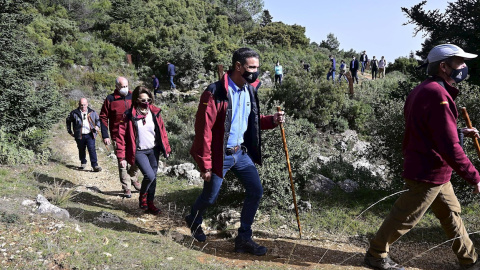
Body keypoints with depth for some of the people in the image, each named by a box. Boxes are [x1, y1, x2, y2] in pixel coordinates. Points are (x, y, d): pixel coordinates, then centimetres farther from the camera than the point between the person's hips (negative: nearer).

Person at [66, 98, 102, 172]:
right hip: (79, 136, 1)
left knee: (92, 149, -11)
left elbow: (98, 119, 22)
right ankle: (83, 163, 34)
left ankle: (95, 165, -11)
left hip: (90, 135, 0)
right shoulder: (74, 113, 2)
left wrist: (97, 126, 2)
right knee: (81, 150, 13)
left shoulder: (92, 112, 6)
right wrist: (70, 131, 15)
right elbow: (68, 121, 17)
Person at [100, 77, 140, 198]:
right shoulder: (110, 99, -3)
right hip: (117, 137, -3)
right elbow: (103, 117, -1)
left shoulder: (132, 97, 6)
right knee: (122, 163, 1)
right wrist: (105, 136, -7)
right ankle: (126, 188, 11)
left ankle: (132, 178, 33)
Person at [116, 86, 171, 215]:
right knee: (149, 175, -17)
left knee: (153, 177, 9)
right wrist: (121, 157, -12)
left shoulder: (155, 112, -2)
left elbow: (162, 131, 6)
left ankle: (149, 203, 27)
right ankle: (142, 197, 13)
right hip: (139, 151, -4)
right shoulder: (129, 115, -12)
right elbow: (122, 136, -10)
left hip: (154, 150, 4)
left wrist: (166, 148, 7)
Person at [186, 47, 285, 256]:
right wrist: (205, 166, -17)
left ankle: (243, 239, 19)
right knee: (210, 197, 10)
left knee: (256, 190, 3)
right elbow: (203, 131, -19)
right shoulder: (215, 93, -20)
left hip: (241, 152, 7)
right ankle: (194, 220, 44)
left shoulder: (250, 90, 3)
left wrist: (272, 120, -5)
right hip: (220, 155, -6)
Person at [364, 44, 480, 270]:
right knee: (404, 217, 4)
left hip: (433, 170, 10)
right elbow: (449, 147, -26)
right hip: (429, 174, -10)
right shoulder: (438, 94, -24)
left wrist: (460, 133, 12)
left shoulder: (424, 90, 9)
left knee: (451, 211, 20)